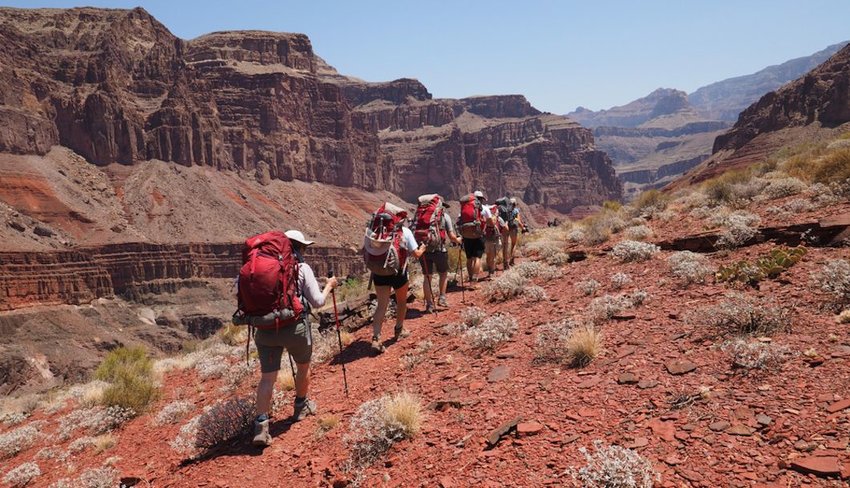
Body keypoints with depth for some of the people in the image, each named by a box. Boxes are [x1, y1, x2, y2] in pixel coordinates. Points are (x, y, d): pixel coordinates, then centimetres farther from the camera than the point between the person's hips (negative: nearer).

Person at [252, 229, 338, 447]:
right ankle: (301, 406, 41)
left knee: (267, 377, 6)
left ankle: (261, 424, -4)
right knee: (303, 366, 23)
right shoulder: (302, 268, -3)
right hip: (294, 327, -2)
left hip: (265, 328, 3)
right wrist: (329, 286, 13)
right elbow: (318, 301, -3)